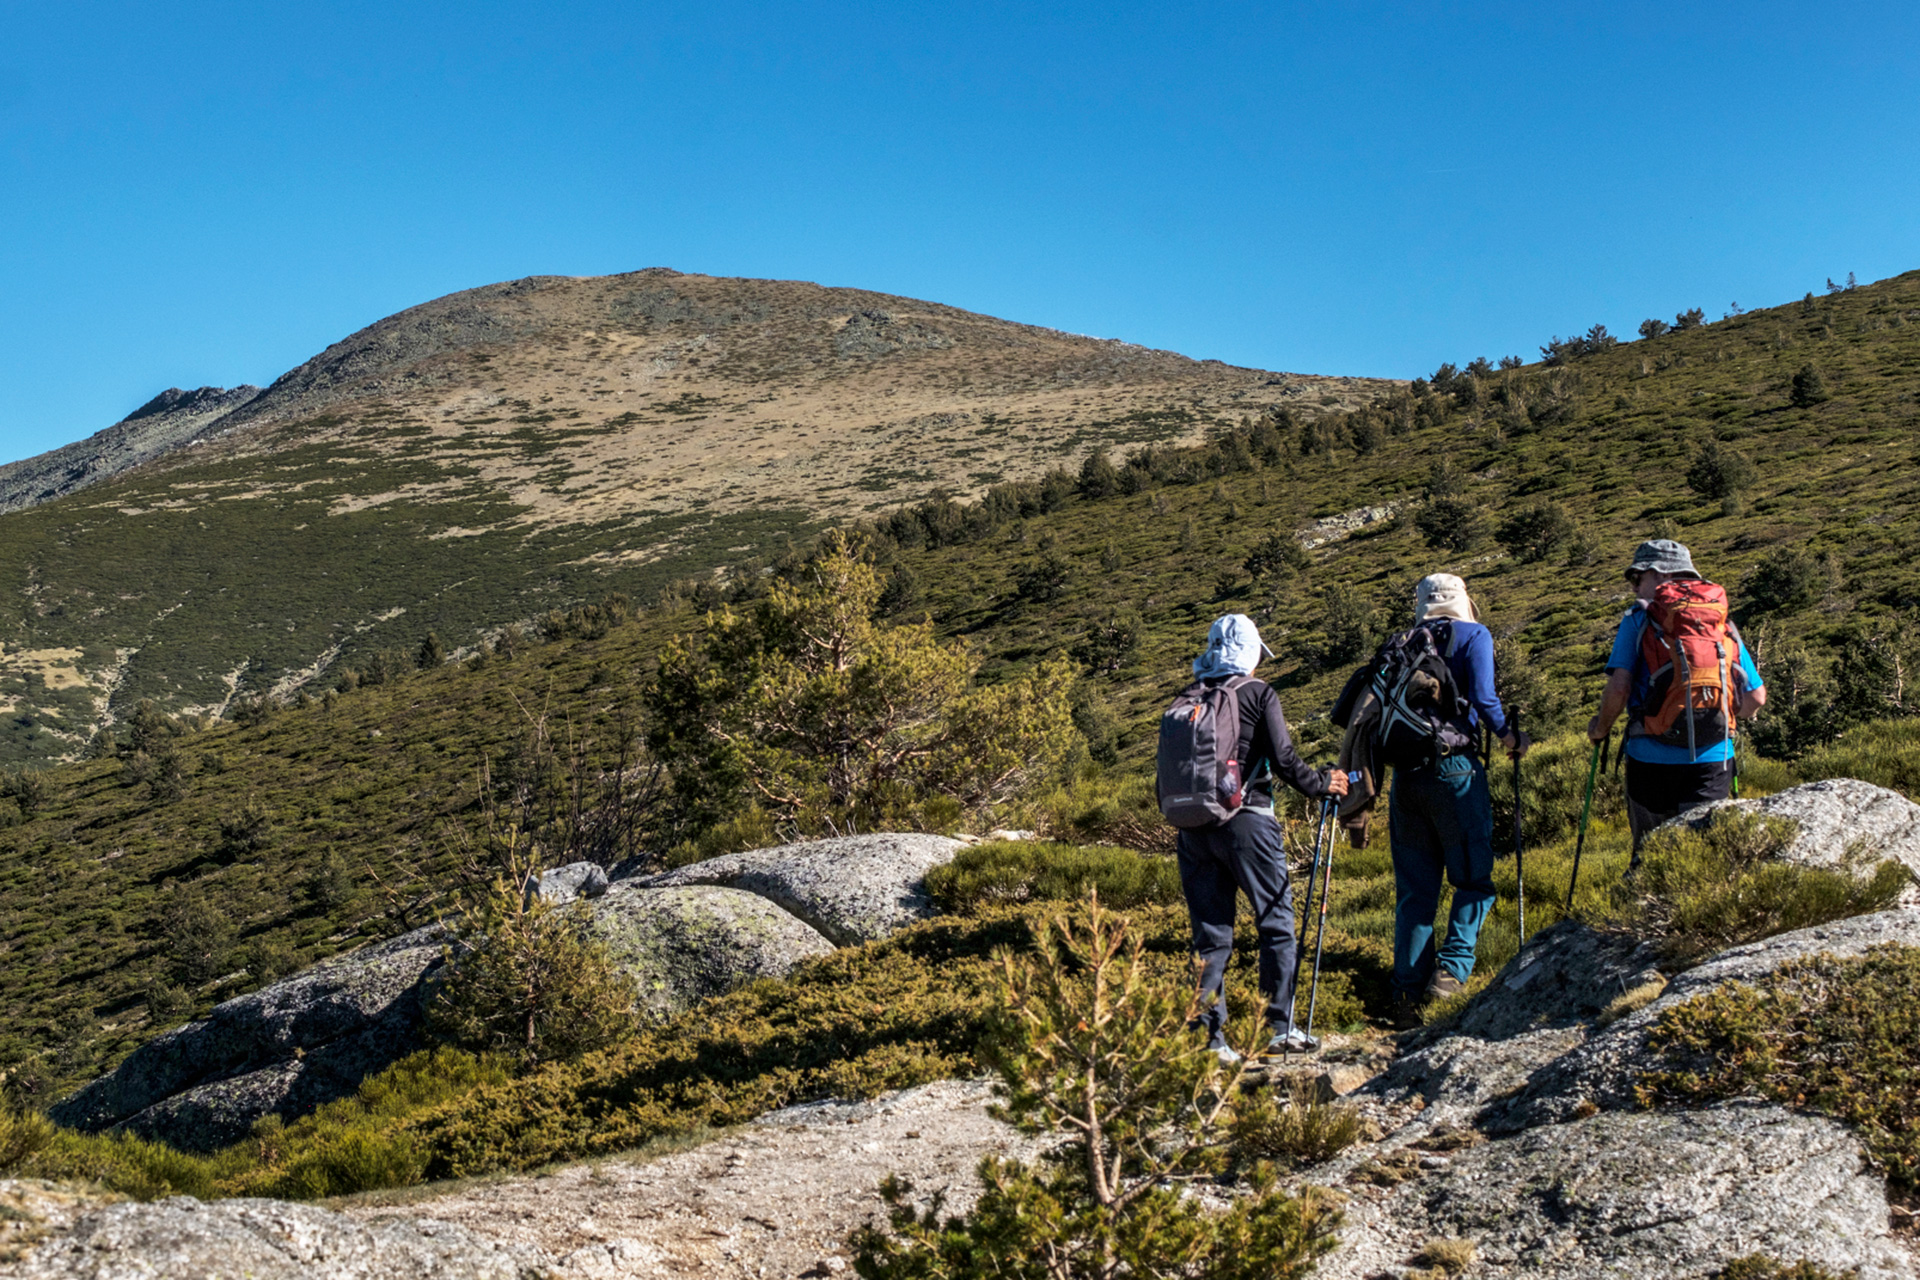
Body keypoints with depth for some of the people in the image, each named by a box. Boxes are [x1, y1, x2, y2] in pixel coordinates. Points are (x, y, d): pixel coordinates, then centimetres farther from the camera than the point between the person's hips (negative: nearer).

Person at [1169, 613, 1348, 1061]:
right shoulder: (1257, 694, -4)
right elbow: (1283, 759, -9)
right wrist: (1321, 785, 6)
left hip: (1195, 826, 4)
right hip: (1247, 822, -4)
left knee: (1210, 934, 8)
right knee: (1276, 923, 8)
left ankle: (1208, 1035, 6)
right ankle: (1281, 1027, 9)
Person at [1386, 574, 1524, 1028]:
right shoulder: (1472, 635, 3)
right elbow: (1482, 697, -11)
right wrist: (1509, 737, 3)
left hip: (1406, 773, 4)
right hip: (1454, 769, -4)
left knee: (1414, 889, 8)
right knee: (1474, 879, 7)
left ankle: (1407, 992, 4)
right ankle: (1450, 969, -9)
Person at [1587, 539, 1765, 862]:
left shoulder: (1639, 619, 0)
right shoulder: (1722, 622, 11)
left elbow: (1619, 688, -11)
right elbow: (1756, 697, 9)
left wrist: (1600, 728, 7)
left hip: (1652, 759, -2)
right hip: (1712, 760, 2)